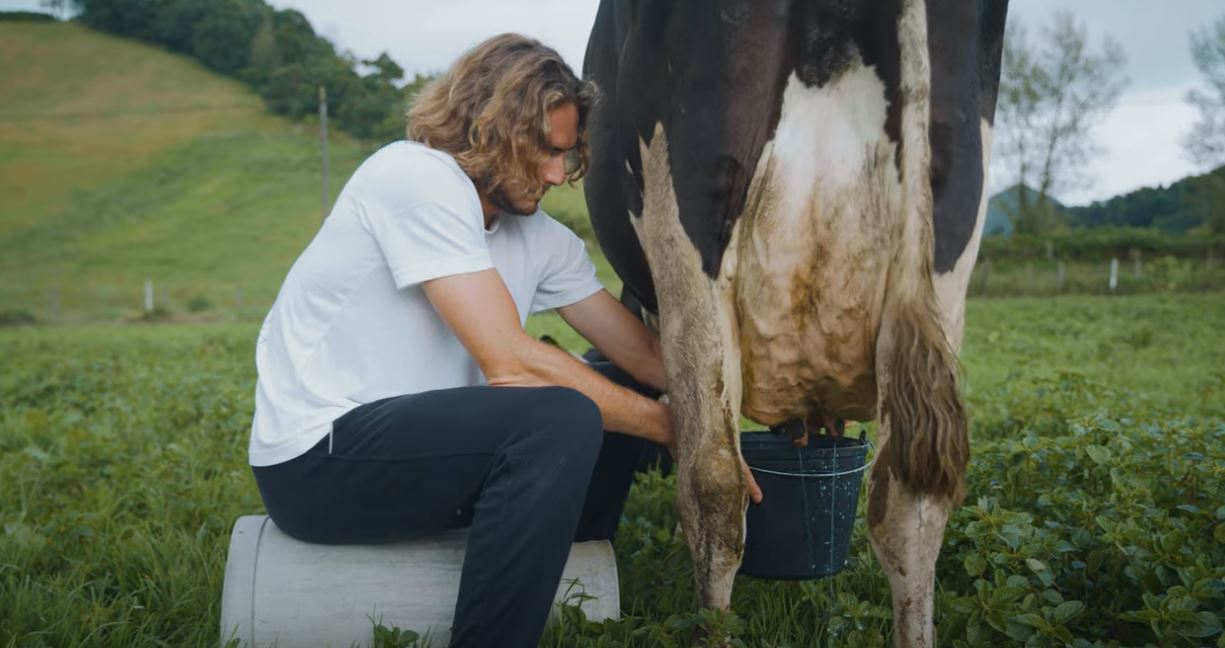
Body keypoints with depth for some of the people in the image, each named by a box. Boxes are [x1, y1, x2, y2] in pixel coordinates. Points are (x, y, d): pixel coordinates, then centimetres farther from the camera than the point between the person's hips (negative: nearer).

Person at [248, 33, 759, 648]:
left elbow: (642, 353, 6)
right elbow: (509, 363, -25)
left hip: (413, 434, 9)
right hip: (317, 461, -8)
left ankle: (571, 586, 16)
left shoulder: (542, 238, 5)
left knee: (620, 391, 7)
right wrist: (671, 426, -17)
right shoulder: (418, 176, -19)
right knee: (563, 420, -27)